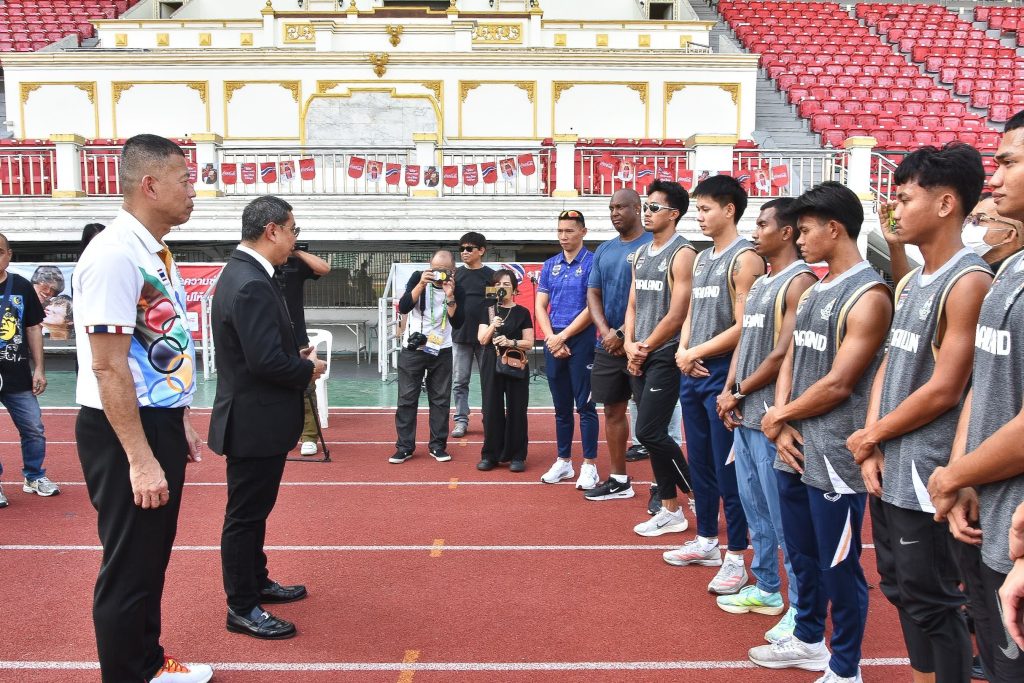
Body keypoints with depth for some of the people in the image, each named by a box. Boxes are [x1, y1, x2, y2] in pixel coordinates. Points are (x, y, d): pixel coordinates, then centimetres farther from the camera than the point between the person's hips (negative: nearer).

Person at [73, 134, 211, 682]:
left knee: (152, 559, 21)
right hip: (122, 431, -10)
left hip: (160, 422, 10)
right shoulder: (114, 255, -20)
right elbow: (109, 366, -22)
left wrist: (181, 423, 21)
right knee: (129, 566, 4)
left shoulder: (157, 254, 10)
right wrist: (140, 459, -22)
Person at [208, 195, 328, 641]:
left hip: (257, 418, 11)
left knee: (253, 510, 22)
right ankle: (242, 608, 16)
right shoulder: (251, 285, -25)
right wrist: (308, 369, -12)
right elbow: (267, 361, -29)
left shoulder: (244, 272, 8)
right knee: (245, 515, 3)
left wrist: (296, 358, 5)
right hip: (255, 422, -11)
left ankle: (257, 582, 38)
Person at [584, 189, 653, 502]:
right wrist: (606, 332, -5)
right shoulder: (604, 250, 13)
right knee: (613, 411, 11)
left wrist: (625, 334, -15)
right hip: (608, 345, 7)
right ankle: (618, 480, 22)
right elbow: (593, 294, 11)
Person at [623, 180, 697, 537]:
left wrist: (646, 348, -9)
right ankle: (671, 511, 18)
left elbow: (677, 314, -17)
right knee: (654, 434, 9)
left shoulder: (682, 253, -11)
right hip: (639, 357, 8)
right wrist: (629, 345, 0)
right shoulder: (641, 253, 15)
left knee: (649, 432, -11)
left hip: (664, 356, -8)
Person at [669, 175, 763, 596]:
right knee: (699, 464, 16)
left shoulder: (744, 258, -11)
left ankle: (736, 558, 7)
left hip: (723, 375, -8)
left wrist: (697, 353, -12)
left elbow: (743, 327, -17)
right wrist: (682, 351, -1)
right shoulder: (702, 259, 15)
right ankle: (706, 541, 29)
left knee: (728, 469, -3)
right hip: (693, 375, 8)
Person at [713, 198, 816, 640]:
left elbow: (783, 355, -18)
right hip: (745, 416, 9)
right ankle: (766, 589, 31)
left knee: (785, 517, -2)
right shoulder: (760, 283, 15)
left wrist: (738, 394, -8)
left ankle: (802, 608, 10)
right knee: (755, 509, 18)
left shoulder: (800, 282, -14)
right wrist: (728, 392, 2)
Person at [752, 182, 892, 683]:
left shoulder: (868, 296, -16)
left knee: (838, 566, 4)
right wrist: (781, 423, -4)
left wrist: (779, 416, -7)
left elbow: (838, 385, -19)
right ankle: (808, 642, 39)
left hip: (834, 456, -8)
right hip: (795, 449, 9)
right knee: (802, 556, 21)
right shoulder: (813, 291, 12)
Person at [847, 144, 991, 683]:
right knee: (901, 590, 18)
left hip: (925, 475, -8)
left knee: (930, 601, 3)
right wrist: (872, 448, -1)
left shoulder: (968, 282, -16)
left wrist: (869, 437, -8)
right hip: (889, 469, 9)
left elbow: (944, 390, -19)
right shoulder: (909, 283, 11)